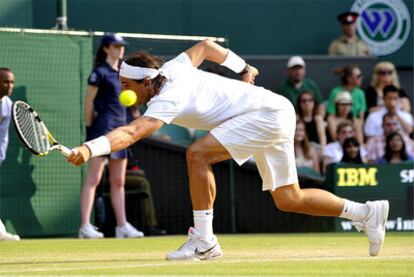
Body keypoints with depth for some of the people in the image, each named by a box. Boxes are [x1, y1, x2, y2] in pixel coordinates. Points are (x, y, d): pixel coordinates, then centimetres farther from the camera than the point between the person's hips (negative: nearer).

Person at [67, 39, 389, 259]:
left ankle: (204, 241, -18)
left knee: (198, 154, -23)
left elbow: (130, 133, -39)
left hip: (267, 113, -11)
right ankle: (366, 213, 21)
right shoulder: (170, 69, 2)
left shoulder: (167, 100, -24)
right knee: (288, 199, 14)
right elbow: (204, 46, 19)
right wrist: (242, 68, 28)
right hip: (277, 112, 11)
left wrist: (90, 148, -52)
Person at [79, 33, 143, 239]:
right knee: (93, 178, -10)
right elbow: (89, 101, -7)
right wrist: (90, 128, -9)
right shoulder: (99, 73, -5)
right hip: (103, 127, -8)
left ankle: (122, 226, 13)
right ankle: (85, 226, -13)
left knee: (118, 182, 10)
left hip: (120, 128, 8)